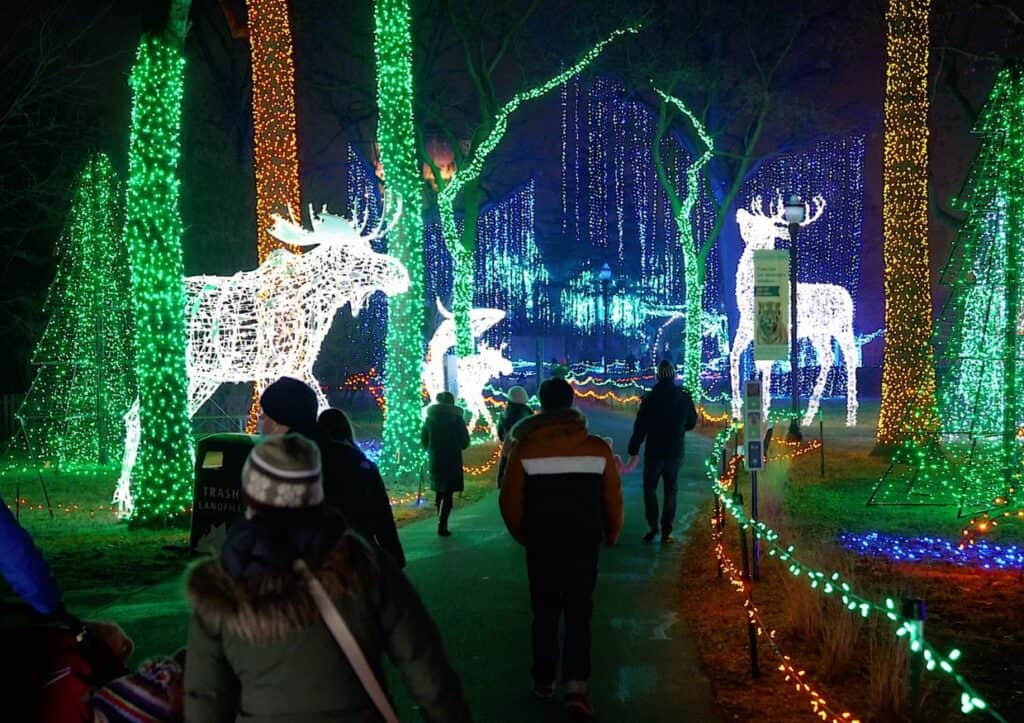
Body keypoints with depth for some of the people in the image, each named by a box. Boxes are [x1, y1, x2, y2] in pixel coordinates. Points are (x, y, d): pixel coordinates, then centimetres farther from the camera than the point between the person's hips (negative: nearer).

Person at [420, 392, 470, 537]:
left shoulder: (430, 418, 2)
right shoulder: (457, 418, -6)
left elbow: (423, 439, 5)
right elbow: (465, 441, -3)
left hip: (435, 459, 3)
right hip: (452, 460, -3)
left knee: (439, 491, 20)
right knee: (448, 494, -2)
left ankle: (442, 523, 24)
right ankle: (442, 526, -11)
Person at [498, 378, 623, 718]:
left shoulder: (524, 448, -8)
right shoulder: (597, 448, -6)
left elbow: (510, 500, -5)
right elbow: (613, 499, -2)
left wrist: (522, 535, 12)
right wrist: (611, 534, 16)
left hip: (541, 543, 0)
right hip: (584, 542, 0)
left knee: (545, 613, 15)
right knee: (579, 613, 5)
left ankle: (544, 680, 23)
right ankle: (576, 686, -7)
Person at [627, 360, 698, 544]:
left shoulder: (650, 398, -11)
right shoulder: (684, 397, -3)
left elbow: (640, 427, -12)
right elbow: (692, 422, 10)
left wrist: (633, 450, -8)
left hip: (654, 451, -2)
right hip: (675, 452, 2)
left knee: (649, 488, 12)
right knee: (670, 491, 9)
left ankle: (653, 525, -1)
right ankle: (666, 532, 7)